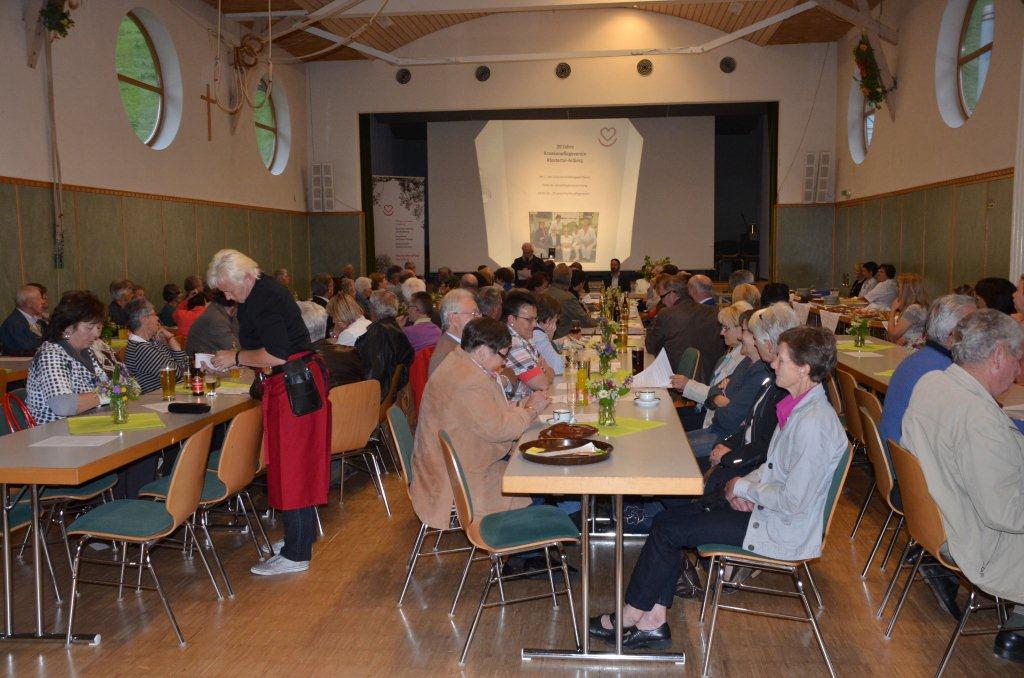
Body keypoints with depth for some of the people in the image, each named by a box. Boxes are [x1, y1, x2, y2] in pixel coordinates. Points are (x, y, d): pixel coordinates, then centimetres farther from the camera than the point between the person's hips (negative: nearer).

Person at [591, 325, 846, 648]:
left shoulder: (814, 424, -27)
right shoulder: (799, 405, 5)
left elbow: (793, 502, -27)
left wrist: (743, 487, -12)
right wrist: (746, 484, -2)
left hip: (782, 531, -10)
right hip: (764, 508, 10)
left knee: (668, 531, -8)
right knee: (666, 519, 3)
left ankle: (630, 616, 11)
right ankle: (654, 621, 7)